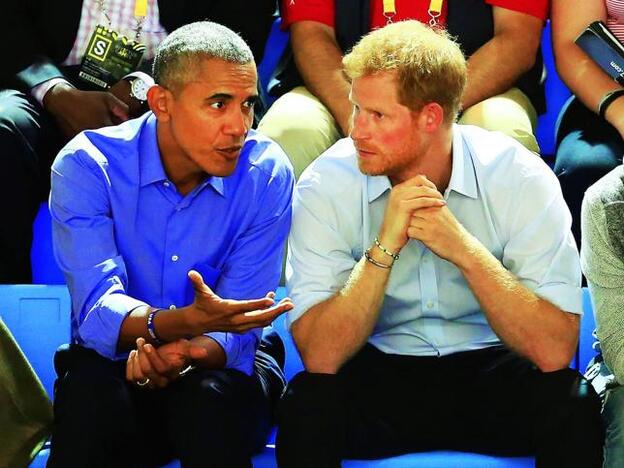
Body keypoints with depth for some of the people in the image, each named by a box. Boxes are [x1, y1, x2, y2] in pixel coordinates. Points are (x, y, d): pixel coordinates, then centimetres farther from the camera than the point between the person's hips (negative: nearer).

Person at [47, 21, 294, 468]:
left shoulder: (266, 173, -11)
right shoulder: (86, 166, -14)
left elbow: (237, 325, -13)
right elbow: (97, 311, -25)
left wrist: (187, 353, -36)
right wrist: (184, 322, -45)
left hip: (215, 364, 0)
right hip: (114, 362, 0)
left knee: (213, 402, -34)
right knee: (90, 395, -34)